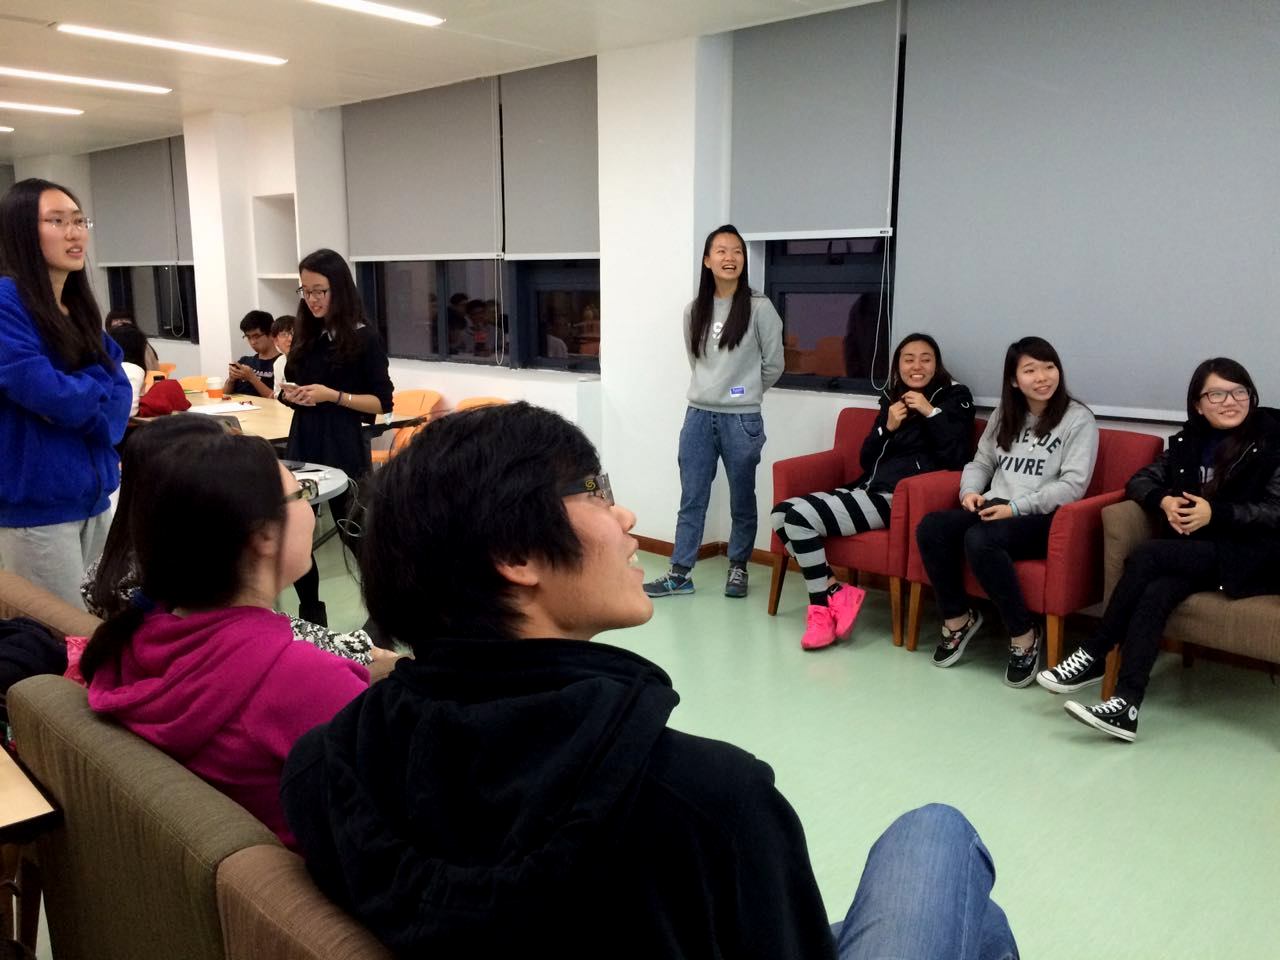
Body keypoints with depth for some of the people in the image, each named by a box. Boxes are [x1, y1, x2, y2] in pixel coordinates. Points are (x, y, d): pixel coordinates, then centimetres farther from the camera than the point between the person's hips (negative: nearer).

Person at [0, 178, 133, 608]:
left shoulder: (81, 309, 12)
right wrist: (94, 389, -2)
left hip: (93, 492, 8)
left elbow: (121, 392, 6)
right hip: (37, 503, -8)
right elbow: (47, 393, -20)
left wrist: (76, 398, -13)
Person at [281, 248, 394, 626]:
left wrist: (332, 395, -18)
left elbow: (382, 402, -8)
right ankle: (310, 614, 21)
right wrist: (290, 395, -2)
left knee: (354, 532, 4)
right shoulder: (306, 334, 9)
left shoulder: (363, 338, -7)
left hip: (345, 447, -6)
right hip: (303, 441, 6)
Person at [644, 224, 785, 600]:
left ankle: (738, 567, 27)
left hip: (742, 420, -3)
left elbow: (773, 365, 1)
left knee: (742, 501, 10)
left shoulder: (759, 308, -7)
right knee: (691, 499, 8)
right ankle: (680, 573, 17)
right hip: (698, 416, 4)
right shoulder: (694, 311, 5)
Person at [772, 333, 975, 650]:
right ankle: (834, 591, -12)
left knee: (800, 517, -24)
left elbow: (956, 459, -10)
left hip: (897, 498, -7)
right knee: (782, 513, -12)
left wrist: (931, 413, -14)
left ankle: (824, 603, -9)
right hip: (866, 488, 7)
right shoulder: (892, 398, 20)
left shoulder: (954, 397, 4)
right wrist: (887, 427, 0)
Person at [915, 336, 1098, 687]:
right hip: (993, 509, 5)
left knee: (979, 540, -36)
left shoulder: (1078, 419, -2)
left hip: (1042, 519, -5)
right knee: (930, 528, -23)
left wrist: (1017, 507, -18)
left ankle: (1025, 636, -16)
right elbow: (981, 463, 19)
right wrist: (970, 491, -5)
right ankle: (957, 618, -3)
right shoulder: (1004, 415, 16)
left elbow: (1073, 485, -10)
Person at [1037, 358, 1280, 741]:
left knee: (1145, 556, -28)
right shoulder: (1188, 440, 13)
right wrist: (1163, 501, -11)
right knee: (1154, 592, -30)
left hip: (1249, 554, -4)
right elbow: (1140, 480, 12)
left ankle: (1093, 657, -19)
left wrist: (1215, 513, -22)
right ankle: (1126, 704, -37)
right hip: (1193, 552, 4)